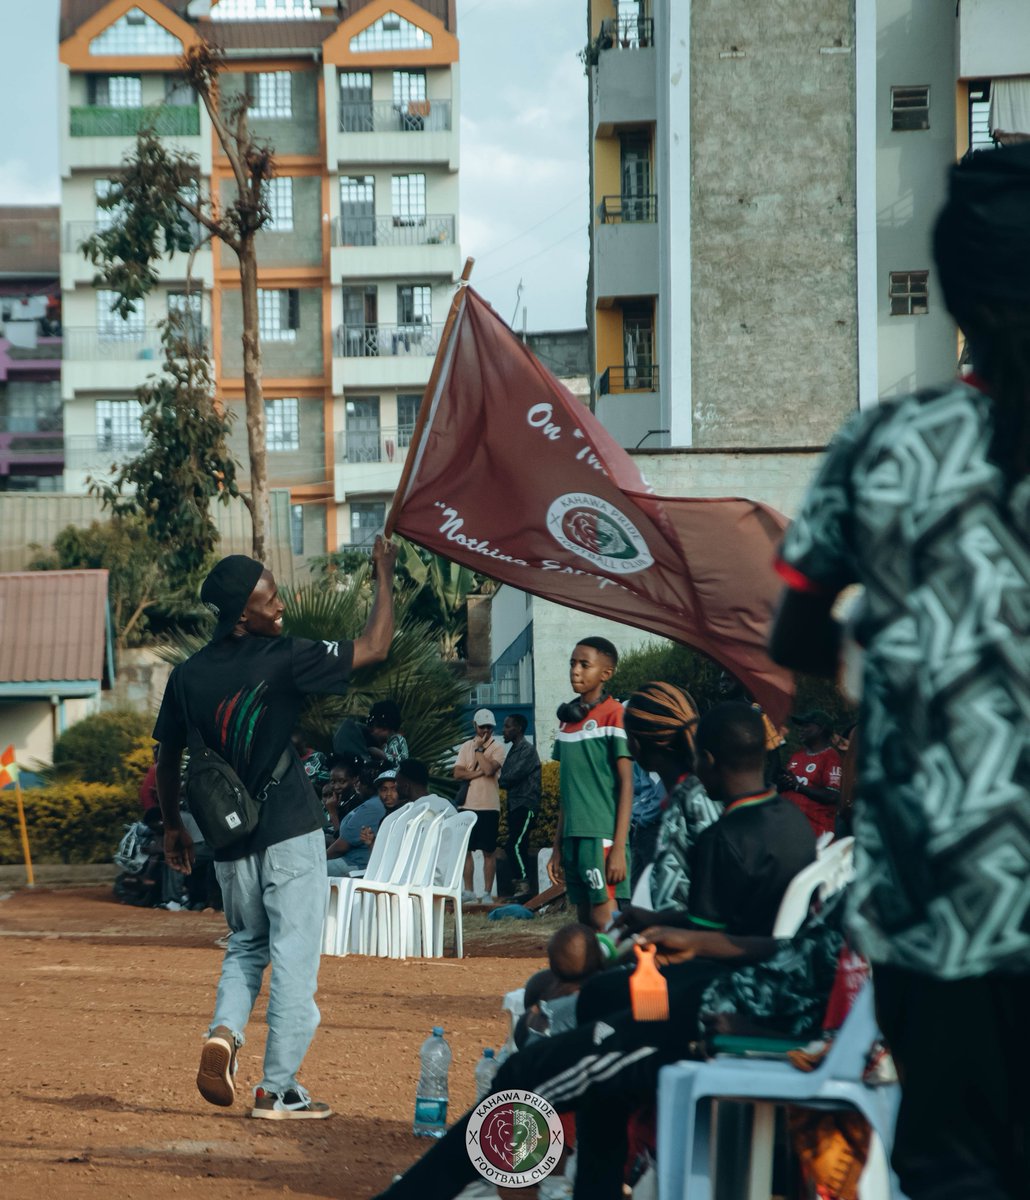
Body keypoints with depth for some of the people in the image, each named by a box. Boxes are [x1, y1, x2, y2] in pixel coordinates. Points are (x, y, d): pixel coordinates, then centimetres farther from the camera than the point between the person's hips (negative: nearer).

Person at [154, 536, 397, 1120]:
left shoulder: (188, 676, 2)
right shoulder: (283, 659, -13)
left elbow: (168, 757, 12)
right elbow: (375, 647, -7)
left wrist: (173, 825, 25)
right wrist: (385, 574, 3)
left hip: (229, 840, 5)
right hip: (290, 833, -5)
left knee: (247, 944, 23)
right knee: (294, 955, 0)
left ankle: (224, 1034, -3)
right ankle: (278, 1089, -1)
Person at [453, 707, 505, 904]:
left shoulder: (497, 748, 0)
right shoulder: (466, 747, 10)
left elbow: (489, 769, -17)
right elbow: (458, 773, 0)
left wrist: (478, 749, -9)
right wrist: (479, 772, -11)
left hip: (489, 806, -3)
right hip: (468, 805, 3)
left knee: (489, 851, 0)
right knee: (466, 849, 4)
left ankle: (487, 893, 4)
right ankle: (468, 892, 11)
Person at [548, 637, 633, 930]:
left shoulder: (614, 715, -6)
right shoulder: (568, 718, 16)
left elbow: (626, 785, -9)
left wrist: (619, 848, -15)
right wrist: (557, 847, 17)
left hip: (602, 836, -7)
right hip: (573, 837, 7)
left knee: (604, 922, -12)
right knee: (585, 921, 6)